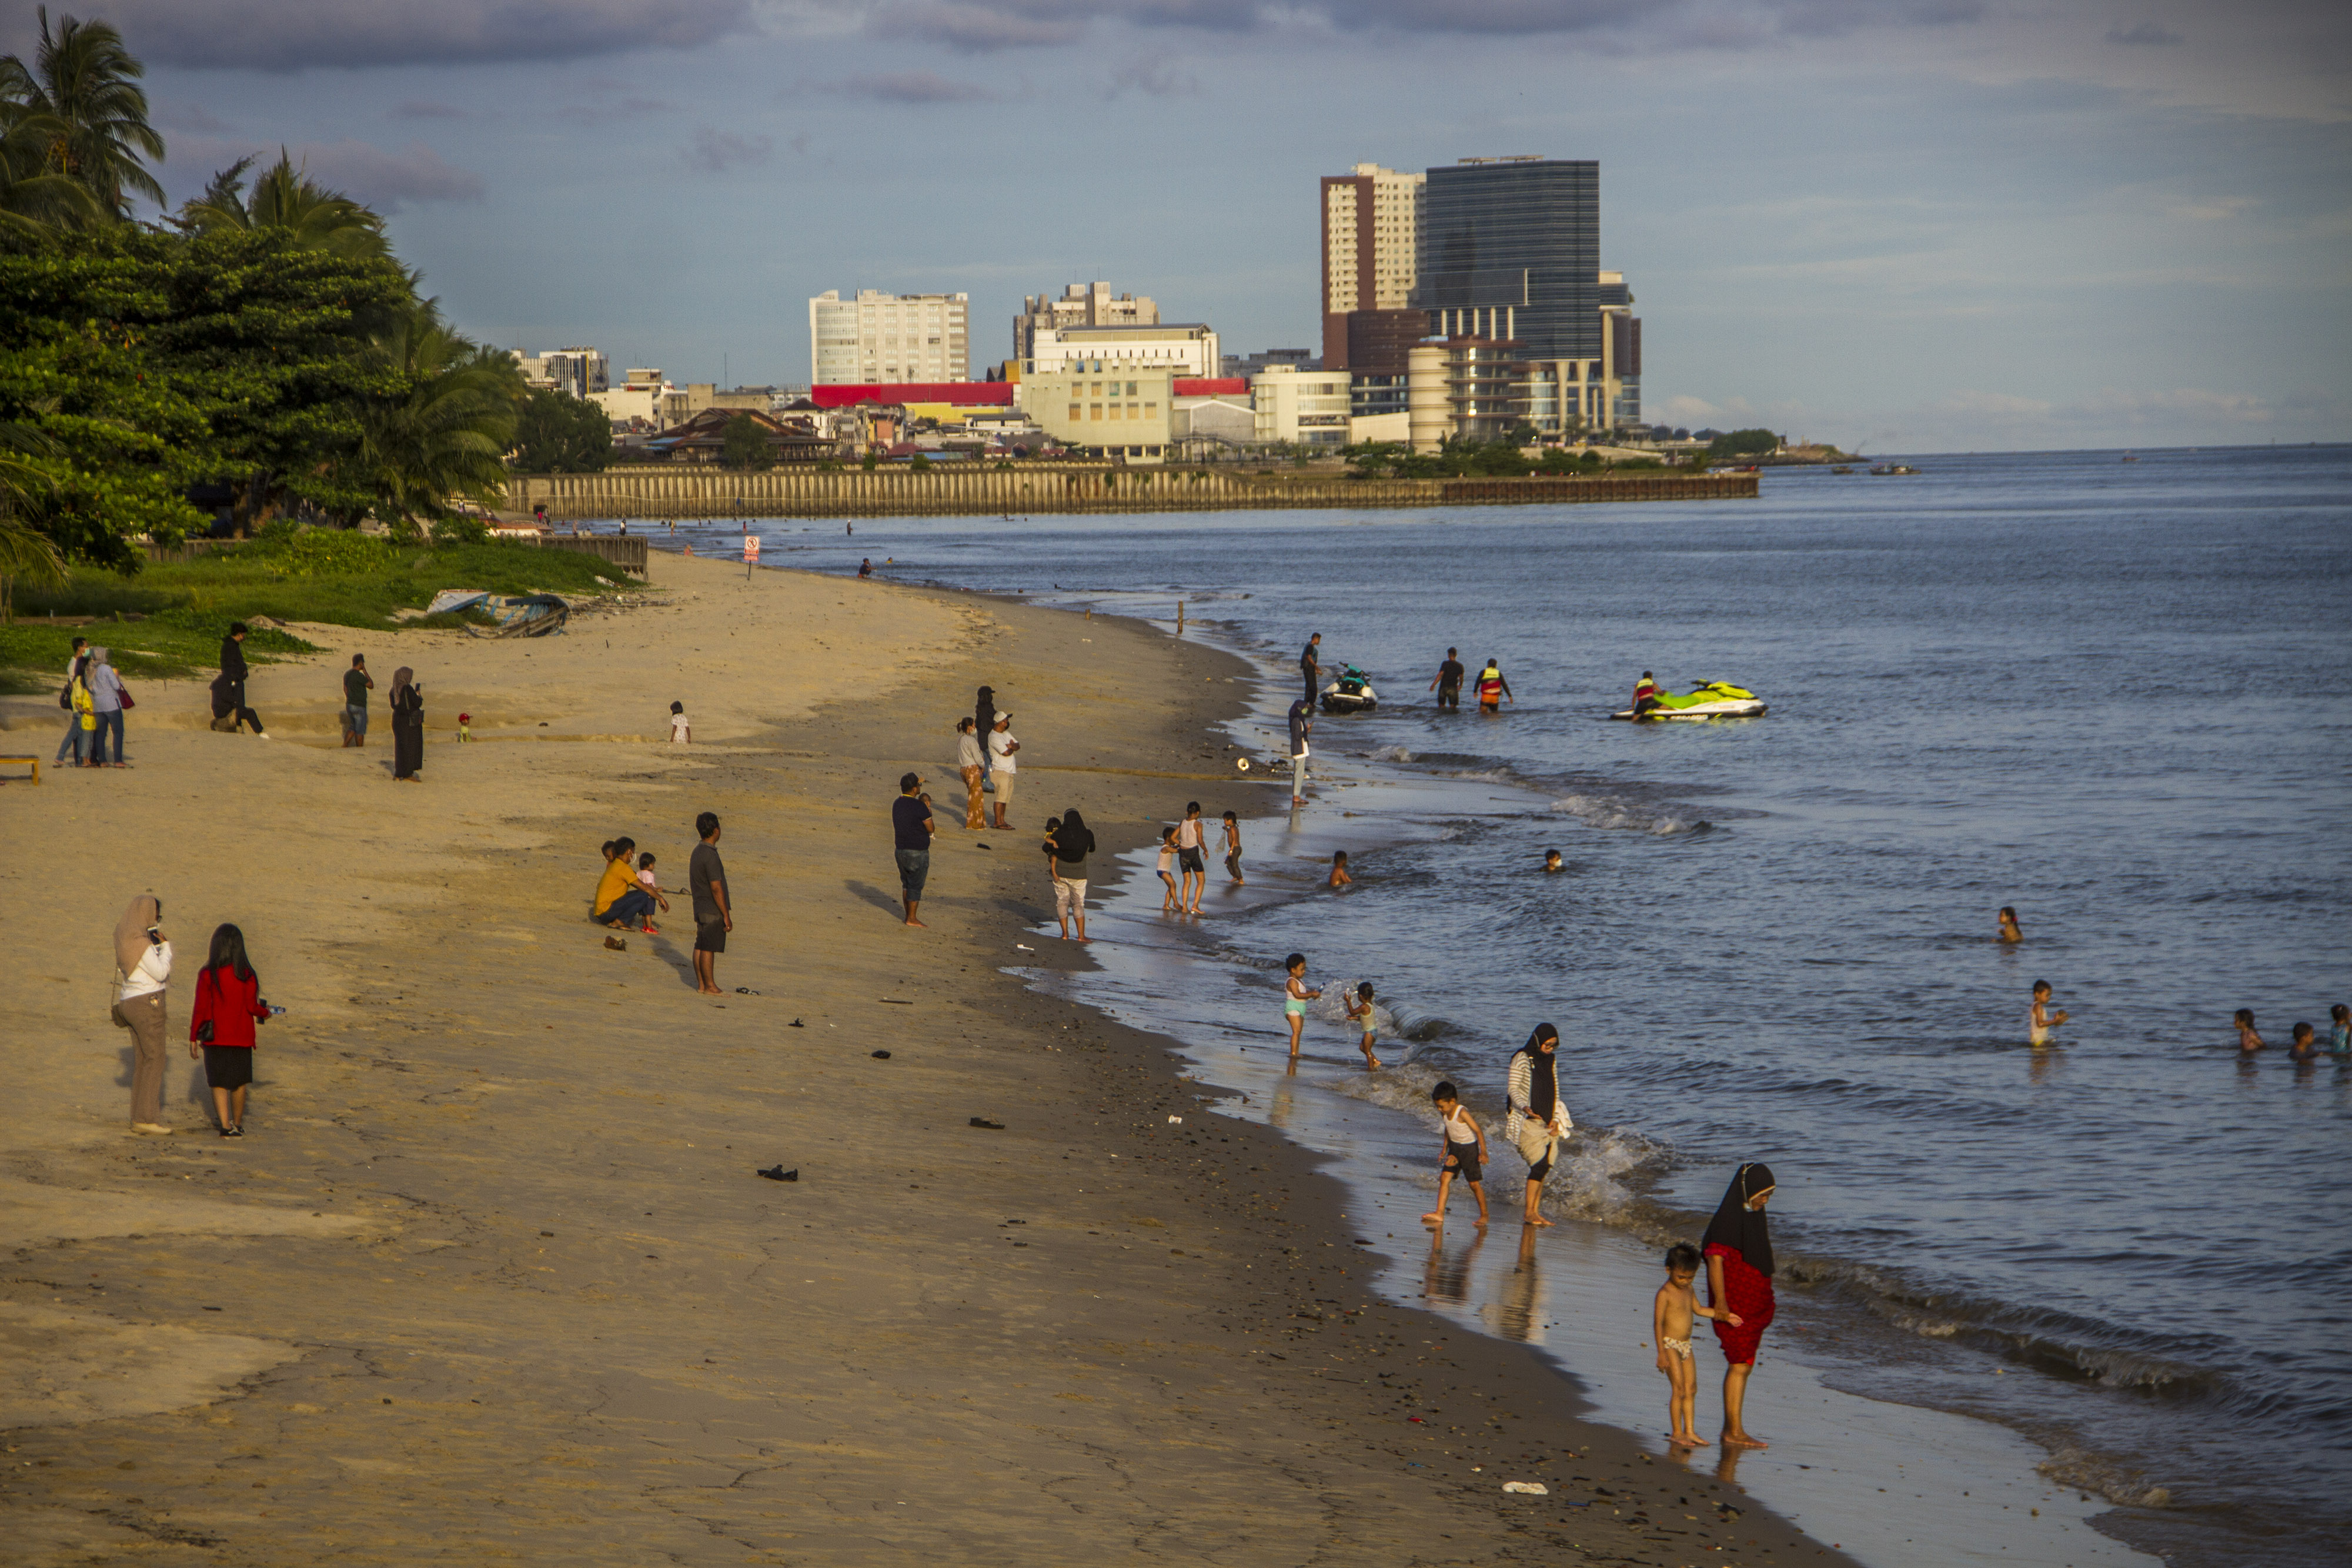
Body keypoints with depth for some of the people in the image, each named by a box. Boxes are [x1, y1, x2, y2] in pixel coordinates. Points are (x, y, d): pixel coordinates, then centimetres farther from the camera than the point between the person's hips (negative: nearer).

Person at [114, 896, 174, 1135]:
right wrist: (165, 945, -4)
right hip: (147, 1003, -10)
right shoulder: (141, 942, -18)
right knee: (155, 1060, -5)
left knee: (142, 1062, 12)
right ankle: (146, 1118, -8)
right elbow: (160, 973, -16)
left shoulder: (125, 938, 12)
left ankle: (138, 1120, 11)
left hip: (130, 1004, 10)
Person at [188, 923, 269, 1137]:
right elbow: (252, 1007, -8)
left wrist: (193, 1038, 0)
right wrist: (265, 1013, 15)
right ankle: (237, 1123, 27)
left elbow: (201, 1009, -8)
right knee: (239, 1082, 16)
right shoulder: (247, 975, -8)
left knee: (218, 1083, 5)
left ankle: (226, 1126, -4)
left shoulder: (208, 975, -9)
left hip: (215, 1037, -1)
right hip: (241, 1037, 1)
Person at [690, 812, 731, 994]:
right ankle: (710, 987, -2)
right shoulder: (710, 856, -19)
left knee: (701, 946, 10)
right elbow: (716, 888, -21)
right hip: (713, 910, -9)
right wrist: (726, 915, -16)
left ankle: (701, 984, 14)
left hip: (700, 908, 9)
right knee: (708, 948, -5)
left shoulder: (697, 852, 11)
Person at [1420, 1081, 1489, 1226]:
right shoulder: (1445, 1113, -3)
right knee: (1444, 1178, -4)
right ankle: (1439, 1214, -5)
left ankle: (1484, 1215, 15)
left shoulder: (1462, 1113, -26)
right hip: (1454, 1148, 7)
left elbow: (1478, 1131, -22)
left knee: (1475, 1184, 1)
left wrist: (1483, 1152, -21)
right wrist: (1445, 1149, 21)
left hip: (1469, 1149, -7)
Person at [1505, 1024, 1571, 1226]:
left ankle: (1536, 1212, 4)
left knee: (1542, 1168, 1)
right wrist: (1525, 1107, -27)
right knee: (1540, 1164, -16)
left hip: (1547, 1122, 6)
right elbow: (1513, 1088, -9)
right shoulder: (1522, 1059, -5)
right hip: (1528, 1121, -6)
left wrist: (1555, 1119, 6)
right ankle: (1530, 1213, -11)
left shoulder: (1552, 1061, 14)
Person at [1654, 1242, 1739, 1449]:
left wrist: (1722, 1314, 22)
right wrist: (1661, 1352, -22)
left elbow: (1699, 1309, 26)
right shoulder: (1665, 1294, -15)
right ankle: (1677, 1432, -4)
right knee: (1679, 1389, -10)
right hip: (1670, 1346, -8)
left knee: (1691, 1389, 8)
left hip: (1686, 1346, 8)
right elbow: (1658, 1322, -17)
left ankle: (1690, 1431, 13)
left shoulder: (1688, 1290, 9)